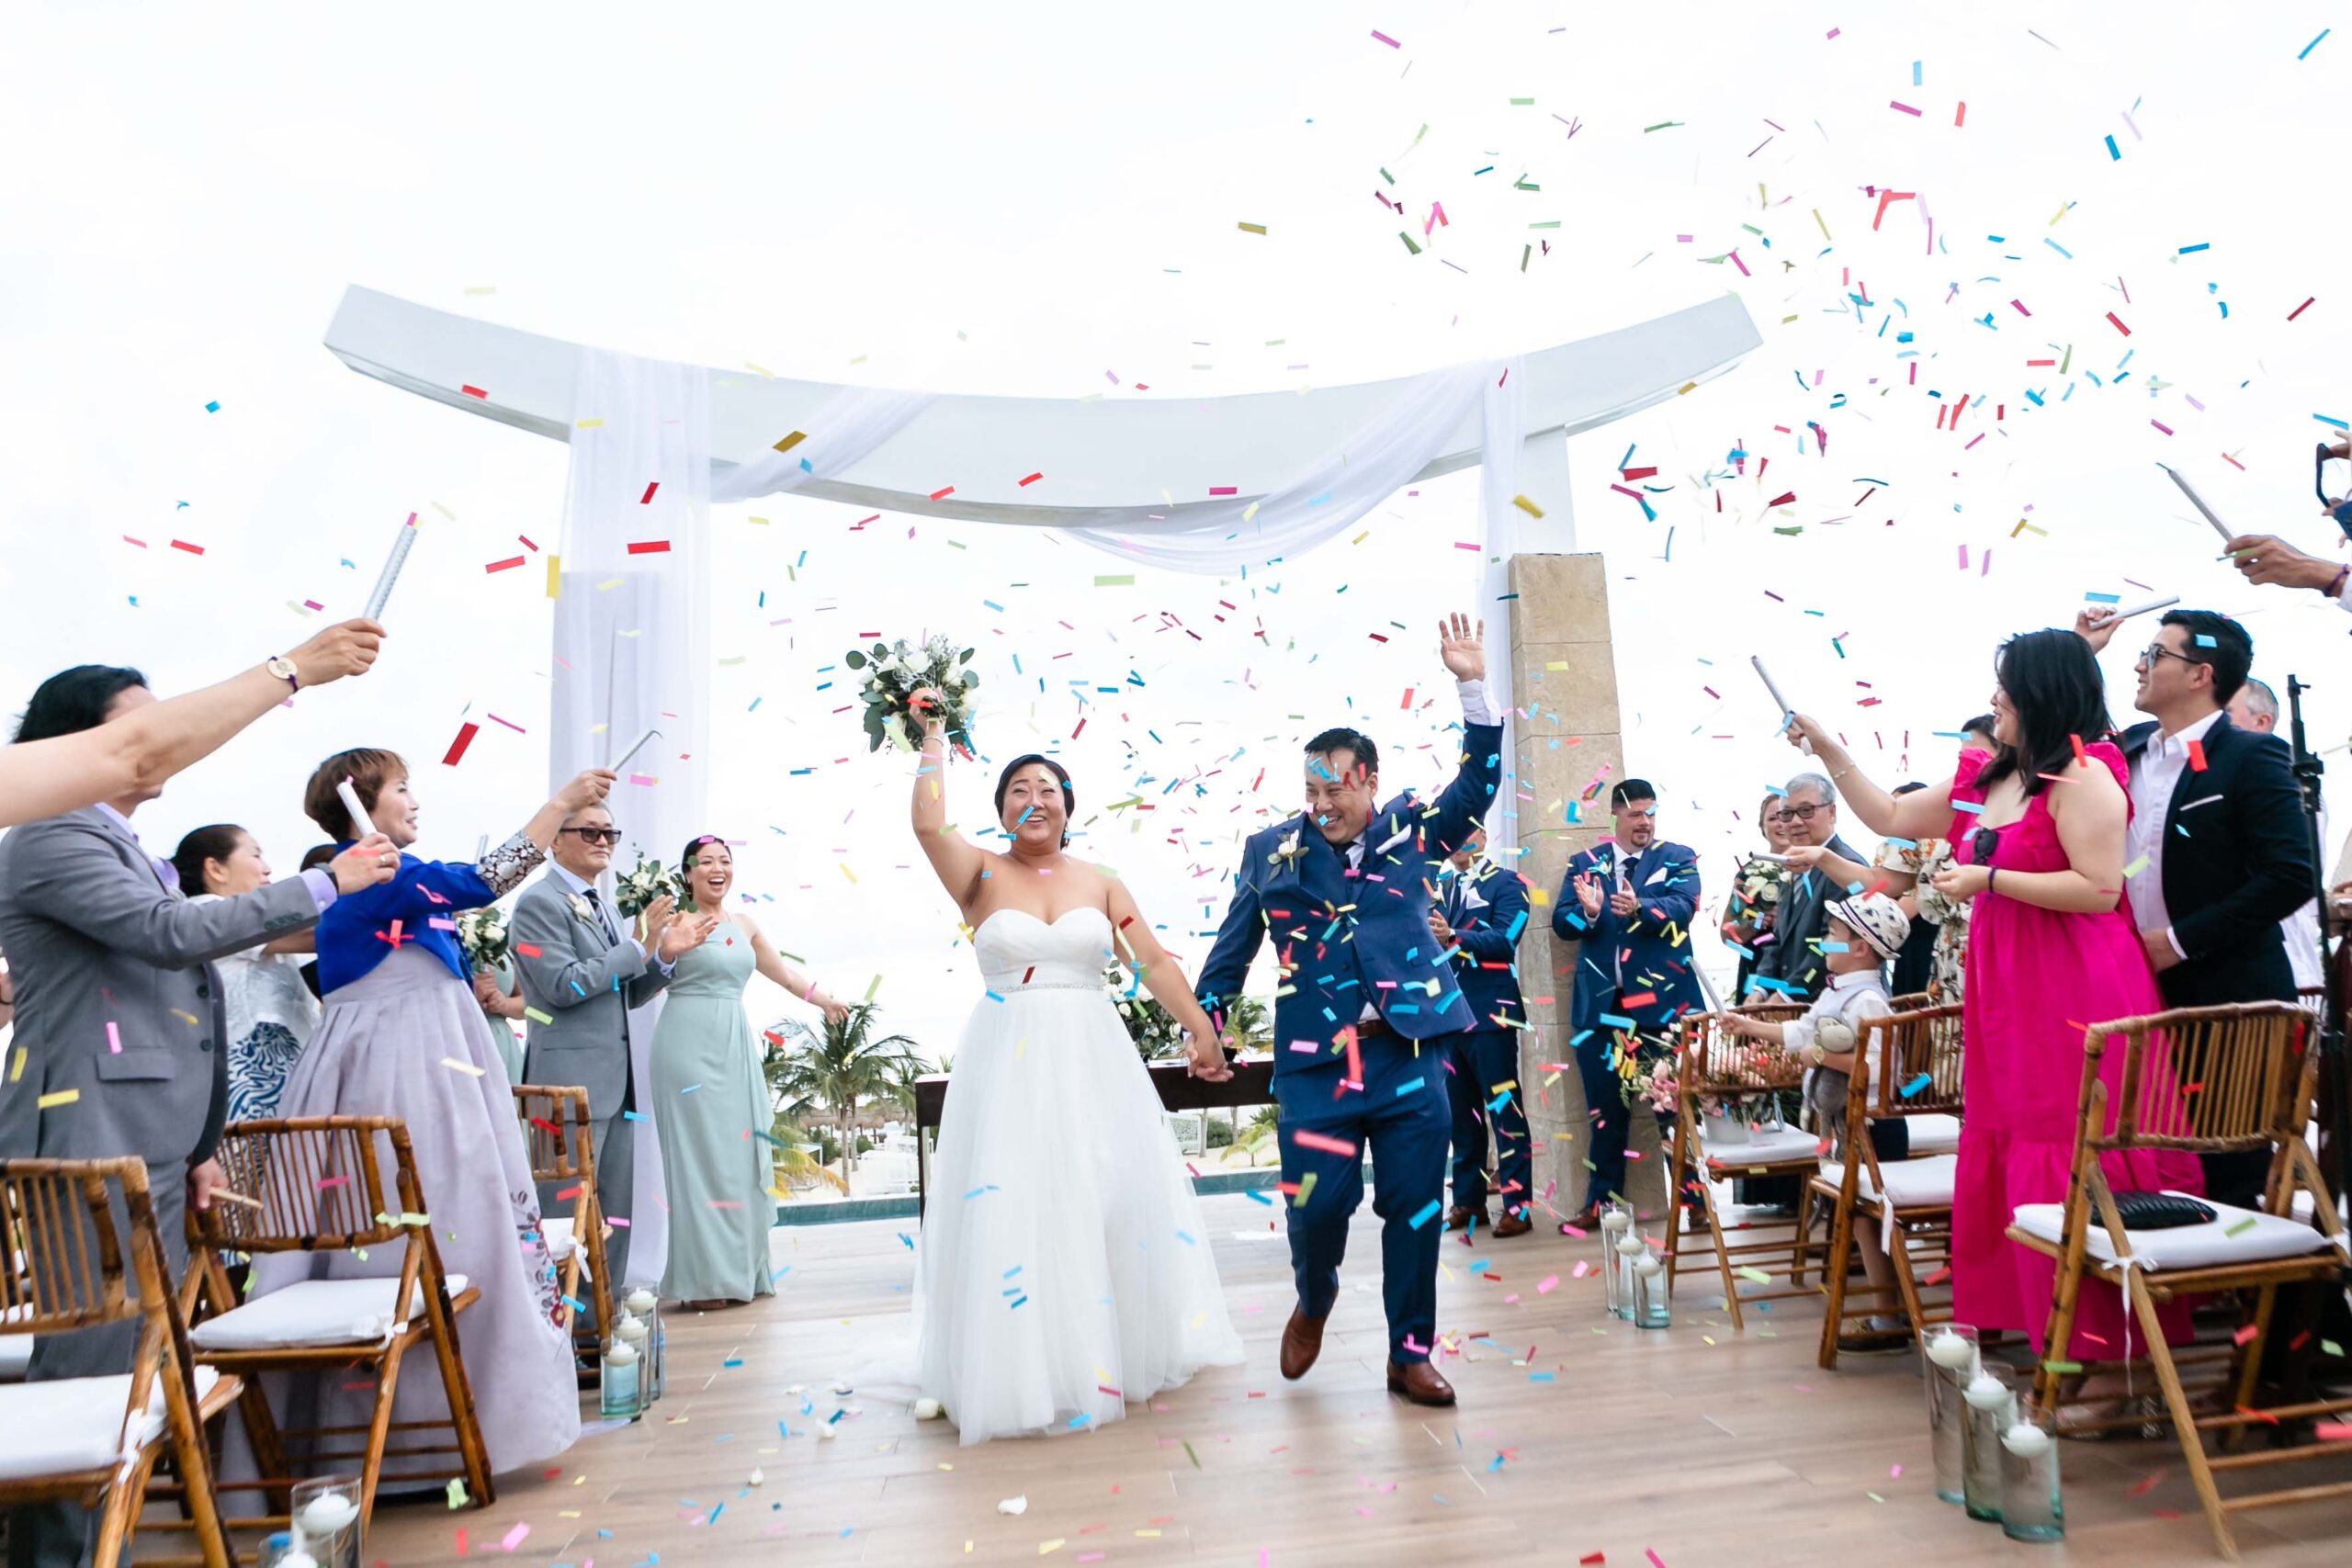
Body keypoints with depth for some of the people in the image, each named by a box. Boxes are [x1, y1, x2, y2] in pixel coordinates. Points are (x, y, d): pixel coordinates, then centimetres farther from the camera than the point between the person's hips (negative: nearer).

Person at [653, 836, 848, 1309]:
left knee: (740, 1152, 8)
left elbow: (784, 973, 26)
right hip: (690, 1041, -6)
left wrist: (826, 1002, 33)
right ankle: (702, 1278, 4)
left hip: (736, 1044, 6)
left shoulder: (744, 925, 15)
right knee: (699, 1149, -4)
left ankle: (740, 1269, 18)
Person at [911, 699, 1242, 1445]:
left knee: (1111, 1197, 7)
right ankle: (1029, 1364, 16)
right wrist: (934, 738, -7)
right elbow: (928, 823, -16)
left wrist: (1200, 1027, -5)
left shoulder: (1101, 883, 7)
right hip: (1009, 1061, -2)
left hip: (1094, 1059, 2)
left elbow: (1154, 962, 3)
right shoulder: (983, 874, 1)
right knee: (1015, 1203, 1)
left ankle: (1124, 1347, 26)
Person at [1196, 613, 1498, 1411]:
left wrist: (1473, 686, -13)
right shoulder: (1270, 850, 3)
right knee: (1317, 1202, -2)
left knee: (1415, 1209, 6)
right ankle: (1313, 1303, 32)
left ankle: (1410, 1353, 23)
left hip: (1408, 1055, 1)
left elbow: (1479, 782, -4)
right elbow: (1234, 945, 10)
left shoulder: (1410, 832, 4)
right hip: (1313, 1060, -1)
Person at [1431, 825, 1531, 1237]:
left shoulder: (1506, 883, -1)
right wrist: (1425, 936, -15)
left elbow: (1505, 939, -16)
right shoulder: (1440, 887, 16)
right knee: (1460, 1112, 11)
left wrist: (1454, 936, -29)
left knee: (1504, 1109, -3)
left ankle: (1517, 1204, 2)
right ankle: (1468, 1200, 19)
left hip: (1490, 1014, -6)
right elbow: (1433, 939, 7)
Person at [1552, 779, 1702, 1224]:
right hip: (1602, 1003, 2)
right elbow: (1561, 921, 0)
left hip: (1664, 999, -2)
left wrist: (1639, 908, -33)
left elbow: (1682, 908, -13)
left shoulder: (1678, 859, 5)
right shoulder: (1583, 863, 9)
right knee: (1605, 1107, 9)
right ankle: (1602, 1199, 19)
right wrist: (1587, 911, -23)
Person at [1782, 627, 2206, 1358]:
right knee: (2012, 1156, 10)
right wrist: (1828, 750, 17)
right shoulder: (1985, 780, 13)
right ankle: (2041, 1322, 20)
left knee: (2072, 1161, -4)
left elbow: (2100, 890, -18)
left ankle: (2097, 1339, 7)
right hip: (2007, 994, 8)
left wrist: (1990, 879, -17)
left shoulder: (2083, 776, -11)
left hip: (2074, 993, -8)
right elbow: (1890, 817, 21)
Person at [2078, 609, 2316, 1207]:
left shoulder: (2253, 756, -10)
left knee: (2227, 1181, 3)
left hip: (2226, 1000, -6)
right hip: (2138, 995, 6)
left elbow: (2292, 876, -16)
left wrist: (2180, 941, -15)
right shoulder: (2128, 750, 9)